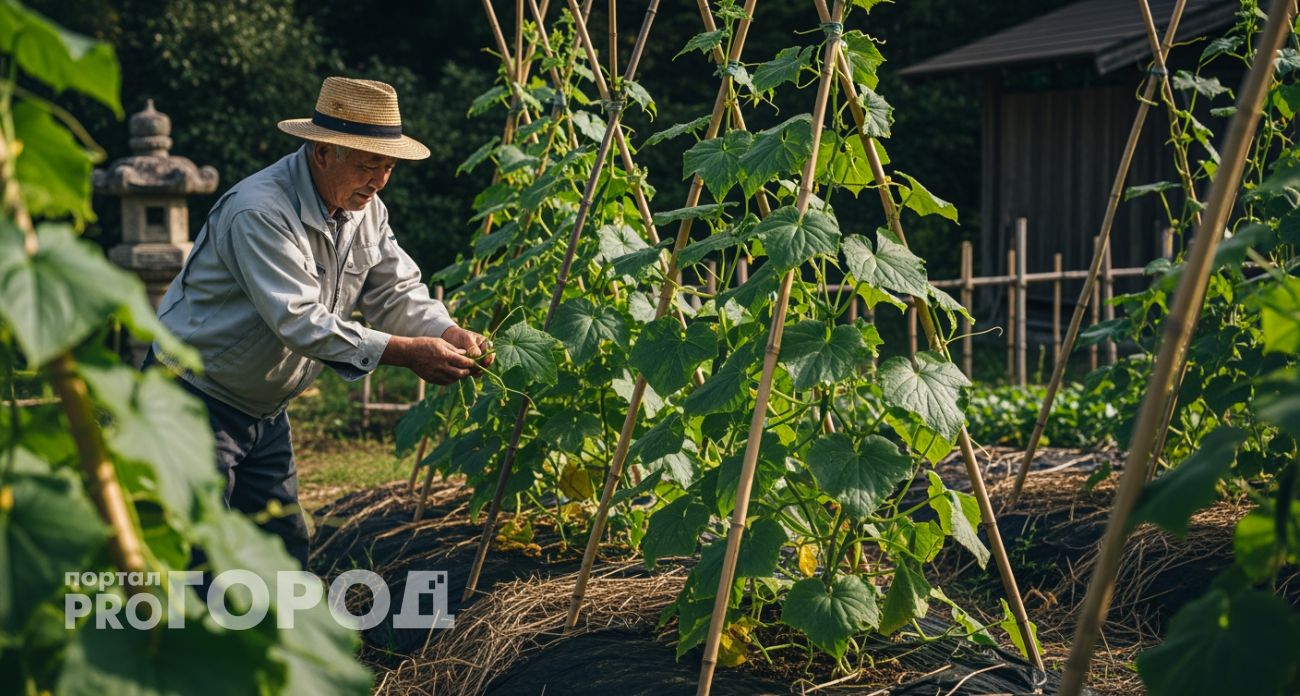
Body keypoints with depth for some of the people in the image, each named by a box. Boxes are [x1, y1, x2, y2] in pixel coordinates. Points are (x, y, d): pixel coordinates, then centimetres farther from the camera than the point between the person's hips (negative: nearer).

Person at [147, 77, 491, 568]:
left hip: (264, 411, 8)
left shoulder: (366, 210, 1)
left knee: (286, 552, 11)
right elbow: (300, 321, -34)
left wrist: (450, 334, -20)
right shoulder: (259, 212, -27)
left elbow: (398, 292, 1)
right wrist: (407, 353, -36)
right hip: (196, 402, -8)